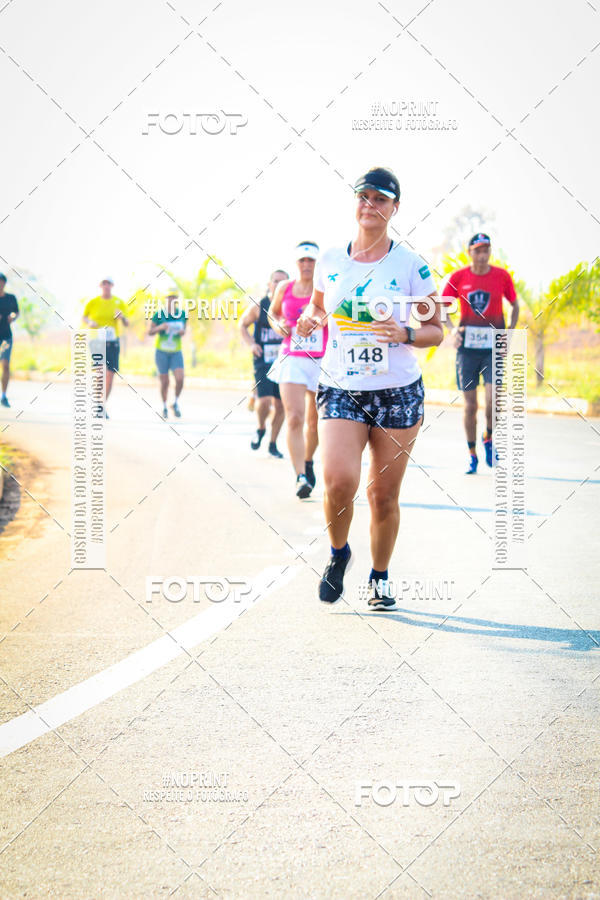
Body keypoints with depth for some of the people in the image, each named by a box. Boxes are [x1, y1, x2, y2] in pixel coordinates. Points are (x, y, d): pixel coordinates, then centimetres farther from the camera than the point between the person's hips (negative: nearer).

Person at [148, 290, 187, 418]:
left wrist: (183, 332, -8)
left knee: (180, 379, -16)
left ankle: (176, 403, 10)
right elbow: (150, 331, -3)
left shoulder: (182, 314, -1)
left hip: (176, 352, 1)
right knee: (164, 382, 2)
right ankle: (164, 407, 25)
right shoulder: (159, 314, -9)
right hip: (161, 351, -1)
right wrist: (160, 328, -21)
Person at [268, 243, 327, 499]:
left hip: (321, 362, 0)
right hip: (291, 361, 0)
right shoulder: (285, 288, 6)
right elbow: (273, 312, 23)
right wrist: (278, 326, 3)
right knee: (294, 419, -15)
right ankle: (300, 477, -19)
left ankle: (308, 461, 40)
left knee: (315, 420, 13)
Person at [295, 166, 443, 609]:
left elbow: (436, 331, 3)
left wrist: (404, 334, -18)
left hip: (398, 393, -1)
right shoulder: (329, 261, 5)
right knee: (339, 480, -20)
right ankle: (339, 552, 9)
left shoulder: (411, 265, -2)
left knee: (384, 496, 3)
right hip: (341, 389, 1)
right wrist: (311, 318, 0)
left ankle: (380, 576, 27)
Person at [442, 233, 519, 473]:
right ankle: (472, 455, 15)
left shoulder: (502, 276, 0)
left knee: (492, 401, -14)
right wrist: (452, 328, -10)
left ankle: (489, 438, 14)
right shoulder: (458, 277, -1)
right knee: (470, 405, 3)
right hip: (467, 347, 1)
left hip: (493, 347, -1)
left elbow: (514, 305, 12)